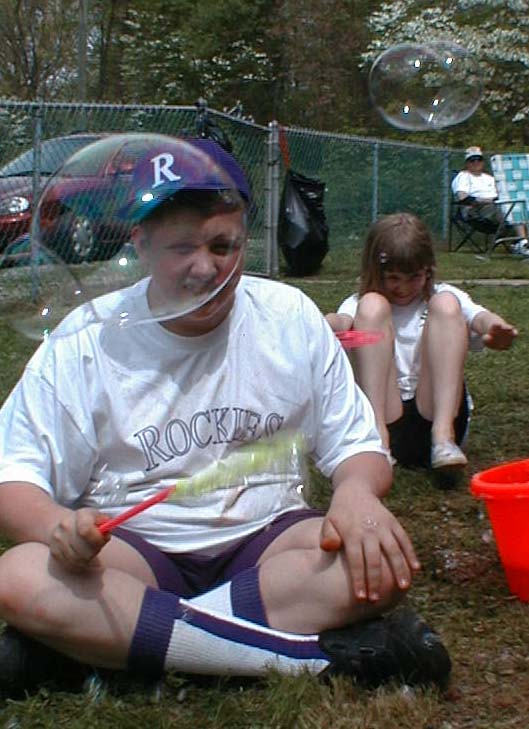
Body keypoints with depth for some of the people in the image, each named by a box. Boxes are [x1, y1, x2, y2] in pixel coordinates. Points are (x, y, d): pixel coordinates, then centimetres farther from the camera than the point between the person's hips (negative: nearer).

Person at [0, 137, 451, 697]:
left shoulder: (291, 319, 0)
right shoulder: (86, 341, -4)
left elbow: (357, 446, 5)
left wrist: (356, 491, -20)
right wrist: (57, 524, -29)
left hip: (265, 536, 1)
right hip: (136, 550, -1)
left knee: (380, 565, -29)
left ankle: (90, 637, -27)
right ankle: (313, 653, -30)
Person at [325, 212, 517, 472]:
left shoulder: (444, 296, 15)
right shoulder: (360, 304, 15)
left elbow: (479, 317, -8)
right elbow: (342, 320, -10)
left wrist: (494, 326, -34)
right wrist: (326, 327, -37)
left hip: (433, 414, 0)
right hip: (384, 417, 0)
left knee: (445, 304, -13)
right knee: (372, 305, -12)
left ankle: (443, 434, -28)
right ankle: (377, 433, -28)